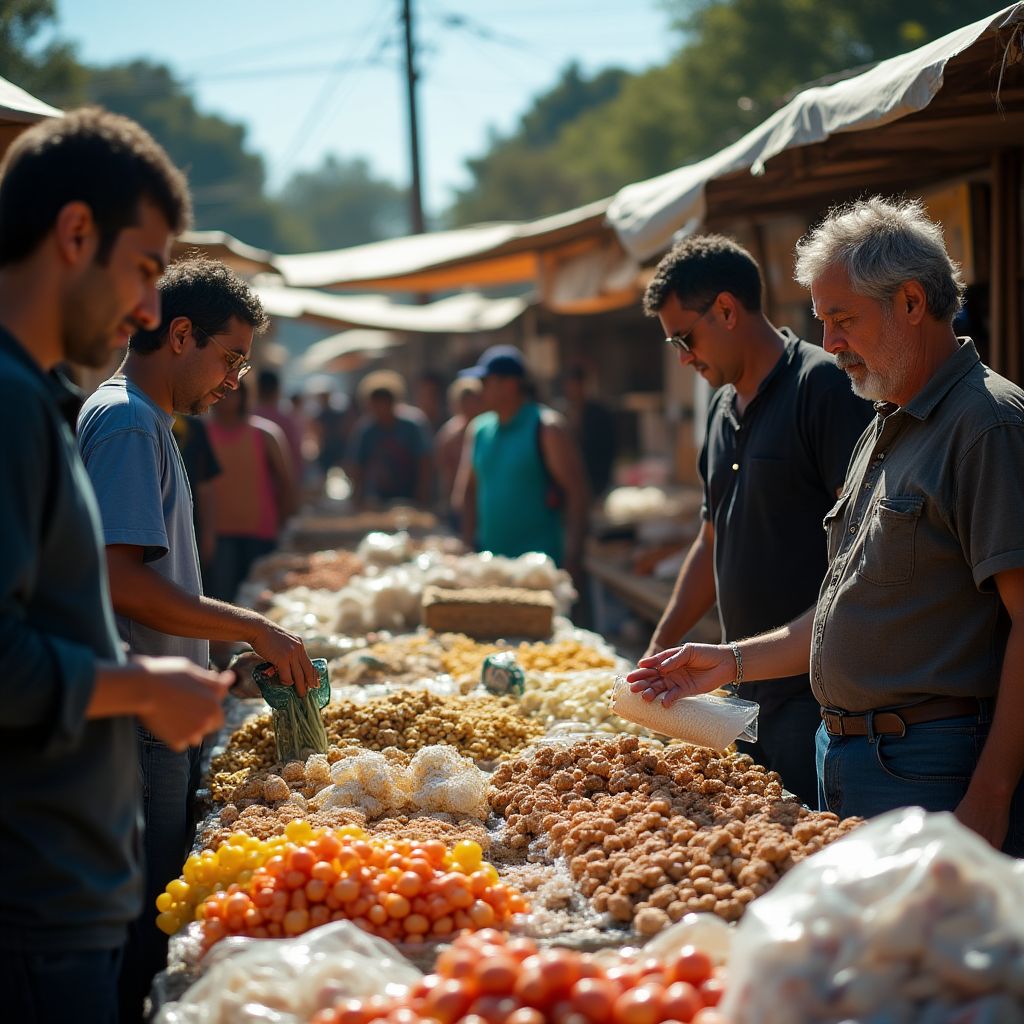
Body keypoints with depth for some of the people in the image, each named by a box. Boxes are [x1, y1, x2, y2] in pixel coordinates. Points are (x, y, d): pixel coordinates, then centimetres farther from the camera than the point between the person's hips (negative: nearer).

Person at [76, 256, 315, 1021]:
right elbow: (120, 579, -23)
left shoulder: (147, 420, 18)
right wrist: (252, 628, -16)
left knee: (156, 912, 14)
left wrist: (242, 643, 17)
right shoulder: (127, 422, -14)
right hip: (140, 721, -10)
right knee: (145, 924, -4)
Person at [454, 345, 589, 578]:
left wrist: (572, 558, -17)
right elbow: (466, 492, 18)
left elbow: (577, 492, -10)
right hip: (488, 562, 6)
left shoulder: (546, 427, -6)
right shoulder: (478, 430, 12)